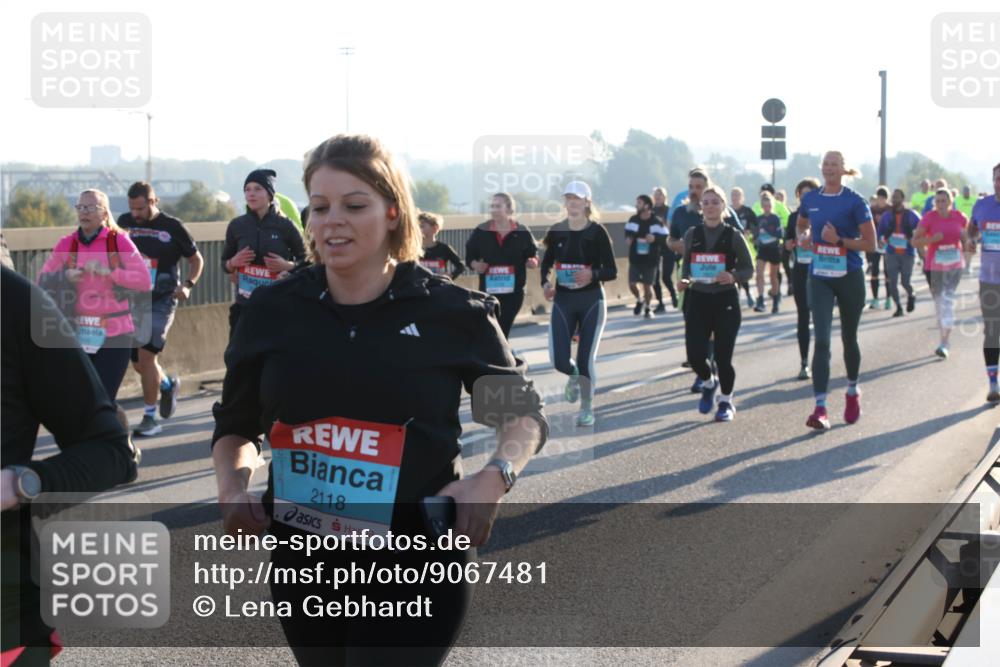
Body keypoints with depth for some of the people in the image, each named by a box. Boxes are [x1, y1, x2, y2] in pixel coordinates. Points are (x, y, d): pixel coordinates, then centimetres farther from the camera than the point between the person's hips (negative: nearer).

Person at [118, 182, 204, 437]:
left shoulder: (172, 227, -4)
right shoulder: (124, 222, 5)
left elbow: (196, 258, 6)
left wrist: (188, 285, -9)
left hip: (161, 301, -5)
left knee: (146, 355, -14)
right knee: (137, 362, 9)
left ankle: (150, 417, -4)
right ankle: (168, 385, 40)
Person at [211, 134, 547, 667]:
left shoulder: (452, 311, -7)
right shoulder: (272, 313, 0)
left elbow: (521, 412, 6)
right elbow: (236, 425, 13)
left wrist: (495, 476, -14)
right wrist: (233, 488, -7)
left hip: (418, 568, -4)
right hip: (303, 564, 4)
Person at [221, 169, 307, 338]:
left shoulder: (285, 226, -5)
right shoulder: (237, 226, 2)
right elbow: (225, 264, 13)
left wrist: (287, 265, -16)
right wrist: (233, 262, -9)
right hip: (245, 306, 2)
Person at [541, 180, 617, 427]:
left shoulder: (597, 232, -9)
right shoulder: (557, 231, 0)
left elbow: (612, 271, -8)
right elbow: (547, 262, 12)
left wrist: (593, 274, -28)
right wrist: (545, 283, -8)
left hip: (591, 300, -2)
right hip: (563, 299, 3)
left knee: (586, 358, -3)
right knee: (559, 359, -6)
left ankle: (587, 408, 17)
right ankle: (574, 376, 31)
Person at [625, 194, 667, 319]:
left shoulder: (656, 222, -10)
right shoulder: (633, 220, 1)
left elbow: (664, 238, -8)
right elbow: (628, 233, 11)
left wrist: (655, 238, -26)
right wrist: (628, 238, -11)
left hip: (650, 259, -3)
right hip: (635, 258, 3)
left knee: (647, 285, 4)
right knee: (632, 284, 0)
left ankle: (647, 308, 25)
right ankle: (639, 300, 30)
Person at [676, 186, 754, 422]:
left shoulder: (733, 236, -3)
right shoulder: (692, 235, 4)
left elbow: (748, 269, 0)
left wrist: (733, 276, -19)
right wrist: (684, 280, -6)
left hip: (726, 301, -2)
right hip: (698, 299, 2)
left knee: (723, 356, -2)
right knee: (695, 355, -8)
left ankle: (726, 402, 23)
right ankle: (708, 383, 27)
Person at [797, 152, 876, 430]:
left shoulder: (854, 201, -8)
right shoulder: (810, 199, 4)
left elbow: (870, 243, -8)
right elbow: (802, 225, 25)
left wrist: (839, 240, -19)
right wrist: (805, 239, 4)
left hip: (849, 277, -2)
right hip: (820, 278, 2)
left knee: (848, 338, 14)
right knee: (821, 341, -10)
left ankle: (853, 391, 40)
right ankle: (820, 409, -16)